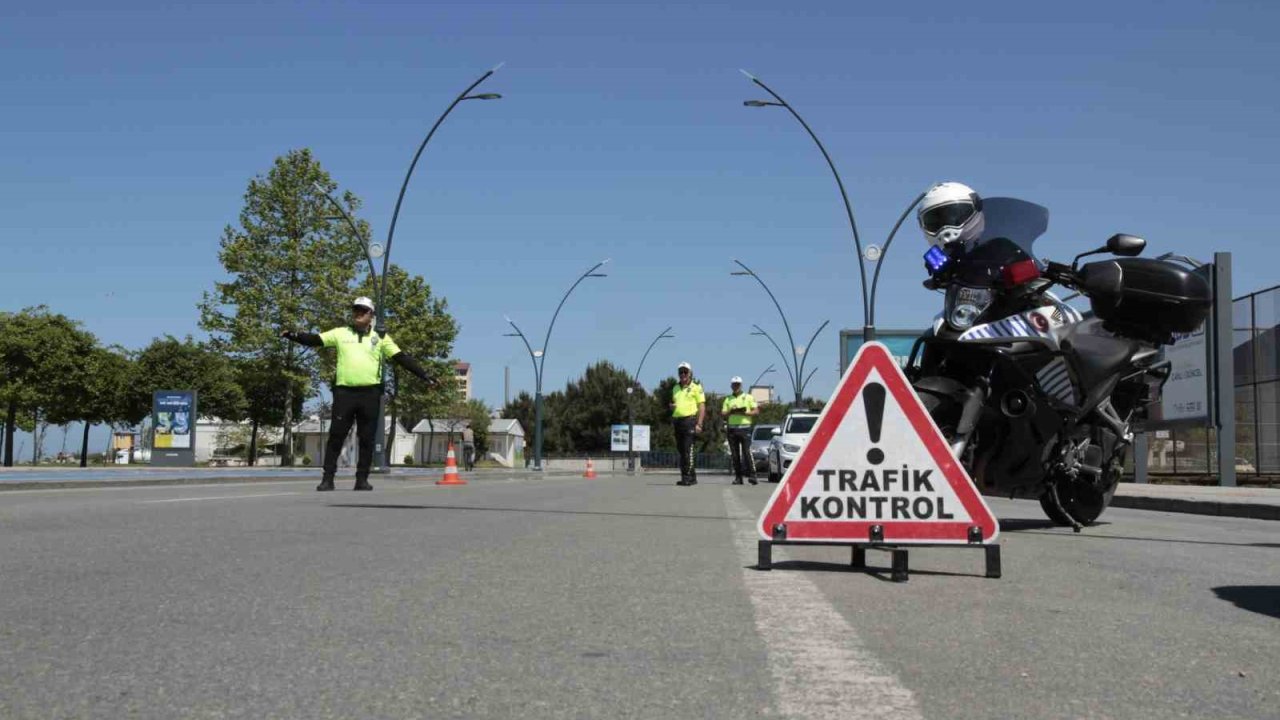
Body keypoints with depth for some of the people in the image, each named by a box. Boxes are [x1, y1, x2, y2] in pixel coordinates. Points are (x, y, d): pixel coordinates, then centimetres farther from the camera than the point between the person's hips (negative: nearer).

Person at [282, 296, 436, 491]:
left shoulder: (380, 337, 9)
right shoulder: (341, 333, 10)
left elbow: (401, 357, 6)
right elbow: (315, 340, 4)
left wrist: (423, 375, -1)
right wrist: (294, 335, -14)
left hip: (370, 393, 1)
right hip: (344, 392, 0)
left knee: (367, 439, 4)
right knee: (336, 436, -1)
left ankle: (362, 479, 11)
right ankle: (327, 478, 2)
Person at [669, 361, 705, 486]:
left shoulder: (696, 388, 1)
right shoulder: (675, 389, 19)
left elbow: (702, 406, -4)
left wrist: (699, 424, -13)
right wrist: (671, 406, 4)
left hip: (689, 420, -7)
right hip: (677, 420, 7)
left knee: (688, 449, -12)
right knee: (681, 449, 7)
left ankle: (687, 477, -12)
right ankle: (692, 476, 14)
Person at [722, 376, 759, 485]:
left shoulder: (748, 397, 9)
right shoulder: (728, 399, 18)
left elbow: (756, 411, 2)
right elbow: (723, 414, 11)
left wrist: (745, 412, -13)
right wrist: (731, 412, -9)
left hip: (745, 428, -3)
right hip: (732, 428, 3)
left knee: (747, 452, -13)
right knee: (735, 454, 1)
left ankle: (752, 475, -14)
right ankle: (738, 477, 4)